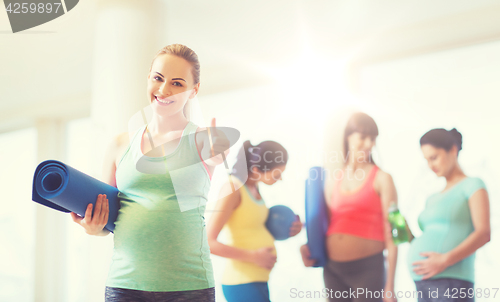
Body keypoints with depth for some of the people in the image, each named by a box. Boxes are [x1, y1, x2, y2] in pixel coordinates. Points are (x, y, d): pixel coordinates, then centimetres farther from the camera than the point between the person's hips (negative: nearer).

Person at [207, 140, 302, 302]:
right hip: (243, 284, -9)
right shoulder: (233, 188, -16)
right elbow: (209, 243, -21)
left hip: (258, 282, 9)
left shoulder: (252, 187, 8)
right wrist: (254, 256, -19)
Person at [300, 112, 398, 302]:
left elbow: (391, 236, -5)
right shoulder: (333, 178, 12)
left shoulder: (381, 179, -2)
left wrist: (390, 286, -8)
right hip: (333, 270, 5)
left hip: (367, 269, -4)